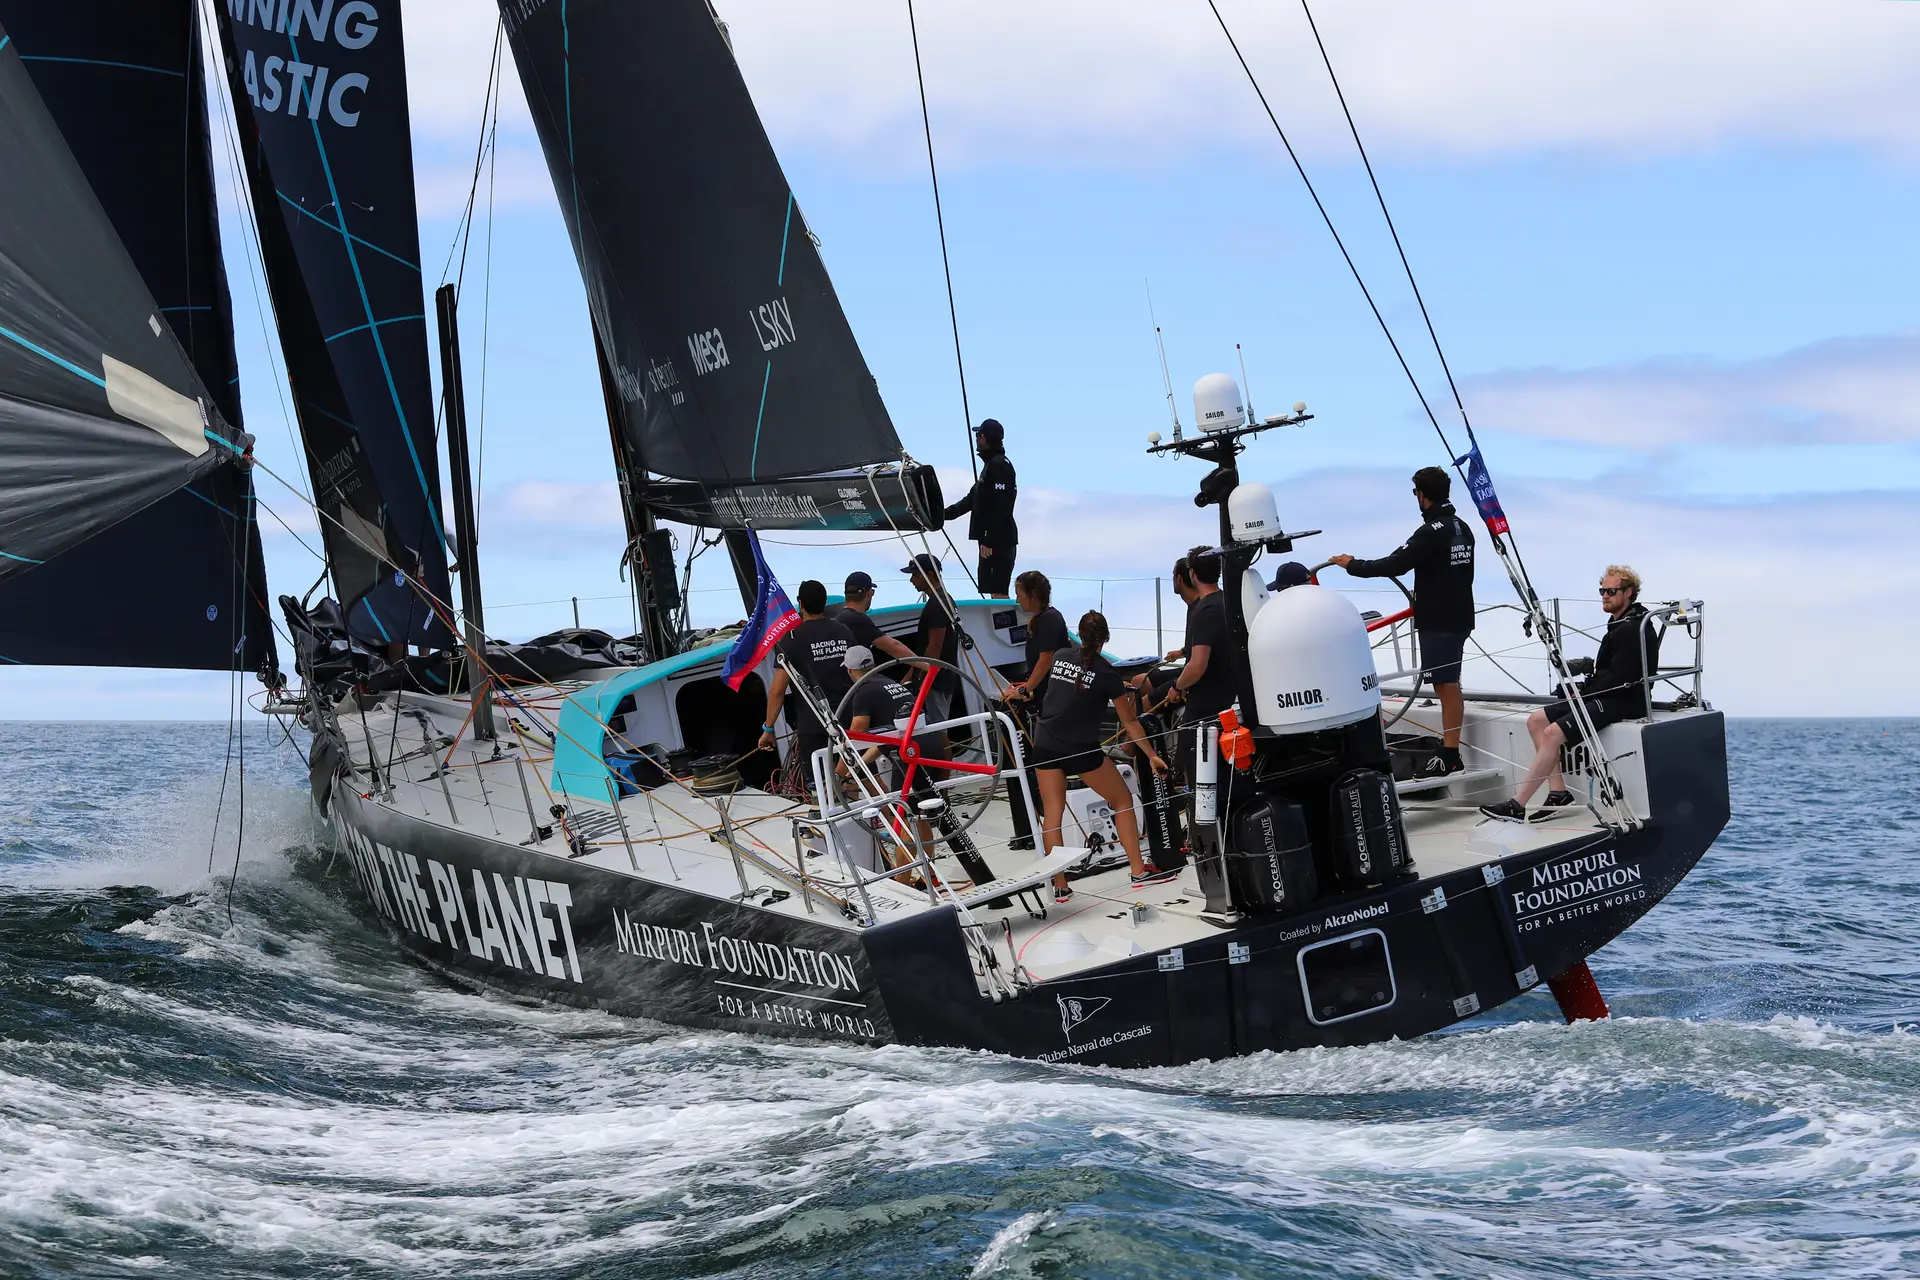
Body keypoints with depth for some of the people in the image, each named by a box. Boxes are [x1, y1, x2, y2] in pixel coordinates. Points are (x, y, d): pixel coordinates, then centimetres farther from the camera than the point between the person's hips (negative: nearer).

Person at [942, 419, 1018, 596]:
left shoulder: (999, 466, -13)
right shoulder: (990, 465, 19)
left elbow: (1001, 508, -20)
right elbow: (972, 499, 25)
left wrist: (990, 541, -22)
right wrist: (944, 514, 21)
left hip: (999, 541, -10)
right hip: (992, 540, 10)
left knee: (998, 592, -13)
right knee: (995, 591, 10)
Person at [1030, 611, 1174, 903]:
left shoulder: (1059, 657, 5)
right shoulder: (1106, 673, -7)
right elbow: (1129, 721, -4)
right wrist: (1152, 755, 3)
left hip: (1046, 745, 4)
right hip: (1081, 749, -4)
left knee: (1052, 812, 7)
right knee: (1123, 800, 12)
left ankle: (1060, 885, 2)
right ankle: (1139, 870, 13)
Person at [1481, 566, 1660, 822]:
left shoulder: (1632, 630, -14)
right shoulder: (1620, 625, 18)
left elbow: (1618, 679, -21)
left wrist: (1584, 689, -10)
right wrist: (1587, 665, 3)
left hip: (1624, 702, -11)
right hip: (1607, 697, 11)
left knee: (1552, 733, -24)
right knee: (1536, 720, 3)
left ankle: (1516, 806, -24)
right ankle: (1558, 793, -3)